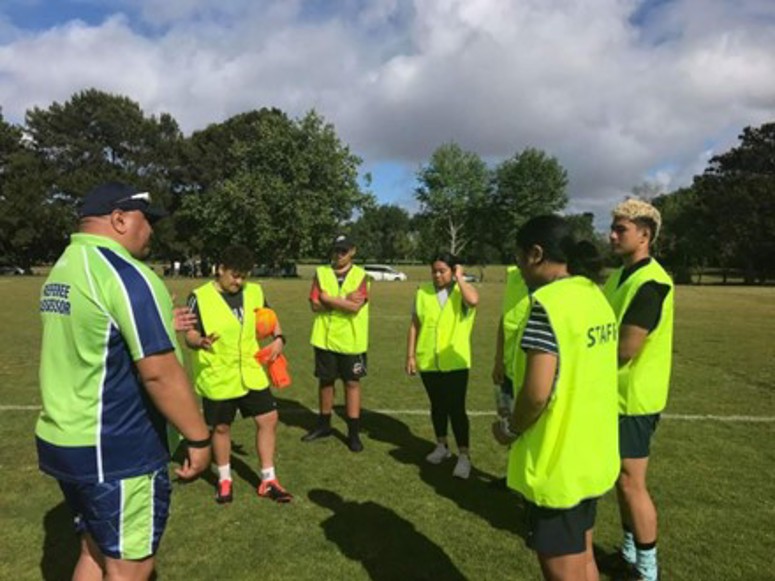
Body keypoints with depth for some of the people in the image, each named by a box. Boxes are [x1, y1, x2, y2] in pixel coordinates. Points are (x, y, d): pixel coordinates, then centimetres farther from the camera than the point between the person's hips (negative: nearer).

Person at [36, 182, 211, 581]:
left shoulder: (63, 269, 9)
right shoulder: (125, 275, -20)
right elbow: (159, 371, -24)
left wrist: (160, 326, 17)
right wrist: (198, 437, -15)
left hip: (61, 440, 9)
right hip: (116, 451, -9)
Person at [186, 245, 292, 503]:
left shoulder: (254, 292, 0)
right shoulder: (200, 297, -14)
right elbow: (190, 335, -13)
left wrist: (278, 338, -5)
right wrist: (200, 342, -37)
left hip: (251, 373, 4)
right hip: (217, 378, -4)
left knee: (268, 419, 5)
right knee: (221, 427, 10)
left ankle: (268, 480, 21)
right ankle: (224, 480, 33)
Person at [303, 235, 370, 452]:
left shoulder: (361, 276, -4)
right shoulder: (321, 273, 2)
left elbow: (355, 306, -18)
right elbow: (315, 304, -9)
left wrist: (328, 298, -11)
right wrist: (344, 300, -16)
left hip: (351, 341, -2)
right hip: (325, 339, 2)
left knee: (352, 383, 5)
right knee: (325, 381, 13)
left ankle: (354, 433, 15)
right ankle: (324, 425, 31)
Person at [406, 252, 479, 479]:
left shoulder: (462, 291, -4)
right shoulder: (423, 292, 2)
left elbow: (473, 300, -29)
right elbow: (414, 325, 4)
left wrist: (460, 279, -14)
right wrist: (410, 355, 2)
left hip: (455, 361, -3)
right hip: (427, 360, 3)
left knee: (456, 408, -3)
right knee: (437, 405, 17)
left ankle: (464, 455, 8)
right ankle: (442, 446, 33)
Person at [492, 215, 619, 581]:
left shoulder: (548, 301, -22)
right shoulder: (594, 295, 6)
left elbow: (537, 392, -27)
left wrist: (511, 429, -9)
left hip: (558, 463, -9)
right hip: (592, 454, 9)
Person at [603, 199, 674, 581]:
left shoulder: (650, 283, -21)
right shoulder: (620, 275, 9)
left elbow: (624, 349, -25)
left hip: (634, 397, -9)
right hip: (616, 393, 9)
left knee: (631, 483, 1)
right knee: (621, 480, 18)